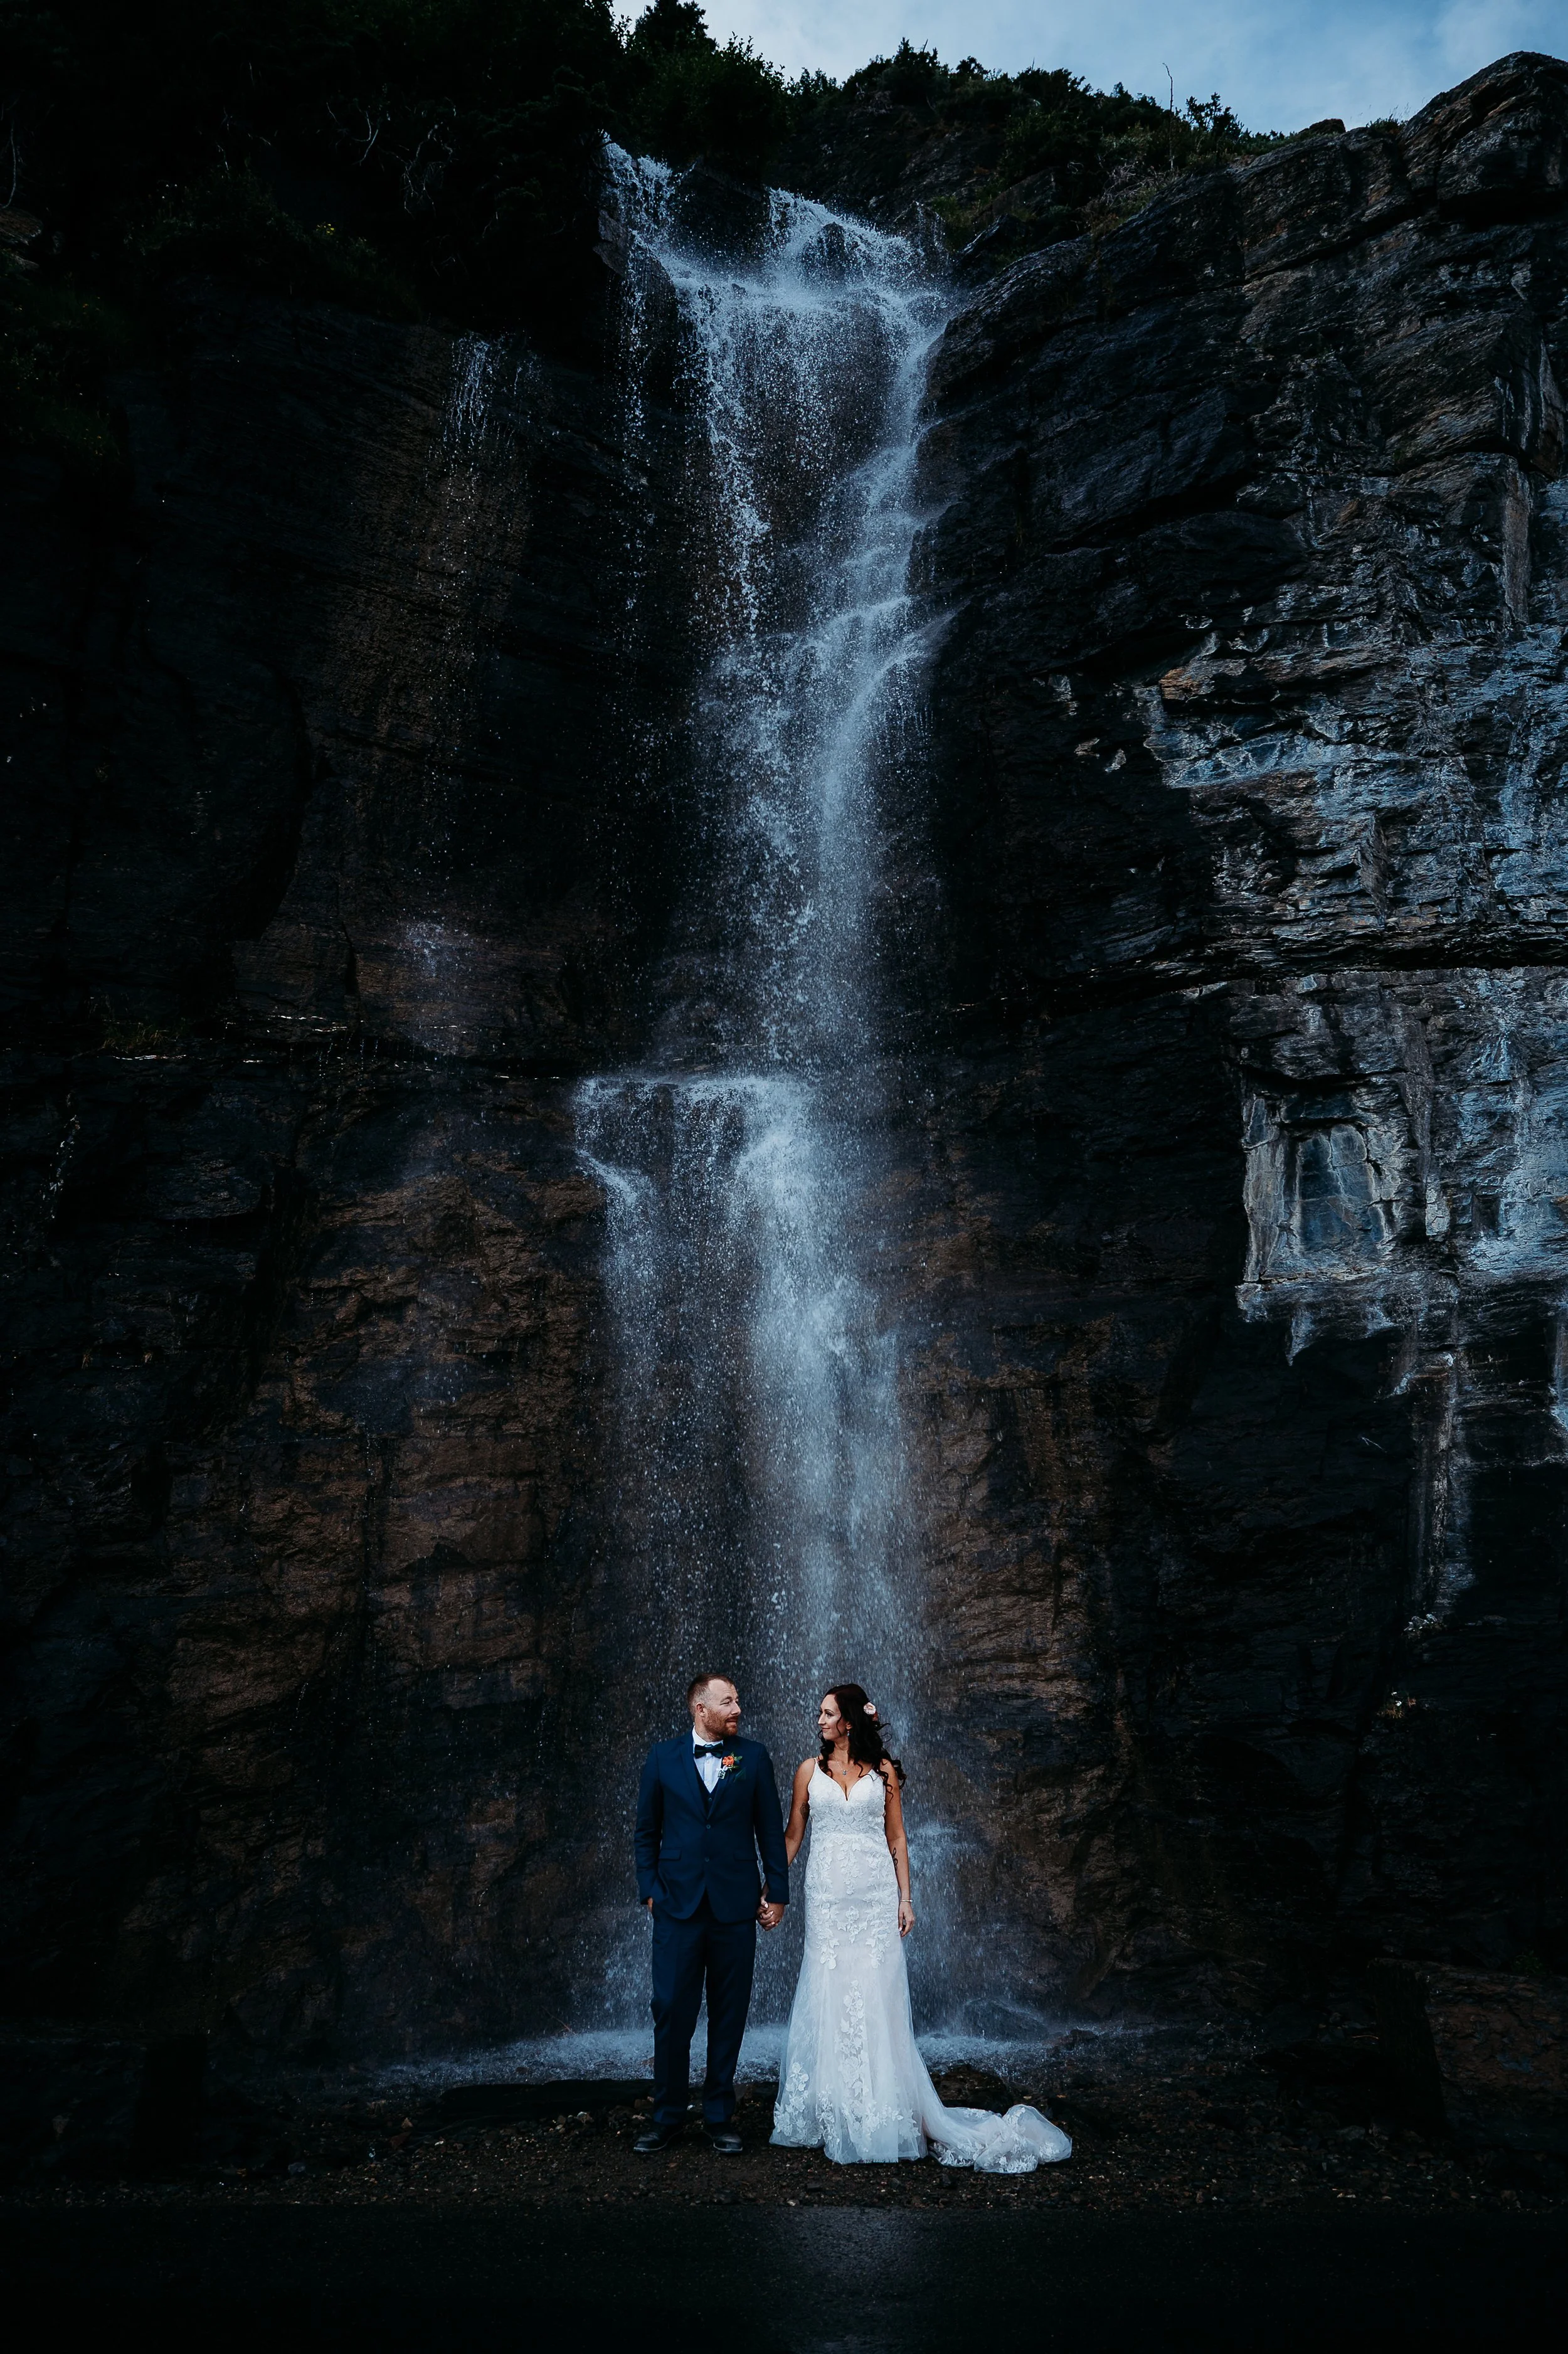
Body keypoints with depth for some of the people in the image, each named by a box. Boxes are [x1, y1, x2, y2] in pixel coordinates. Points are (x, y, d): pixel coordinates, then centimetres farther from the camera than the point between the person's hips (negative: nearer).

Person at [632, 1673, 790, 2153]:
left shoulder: (753, 1757, 4)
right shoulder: (663, 1757, 4)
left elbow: (771, 1830, 6)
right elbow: (646, 1831, 8)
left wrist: (777, 1893, 3)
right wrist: (650, 1890, 1)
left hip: (735, 1908, 1)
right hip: (678, 1906, 0)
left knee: (729, 2017, 7)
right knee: (671, 2013, 1)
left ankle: (719, 2117, 20)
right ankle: (668, 2117, 17)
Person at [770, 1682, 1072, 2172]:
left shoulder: (883, 1771, 5)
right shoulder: (810, 1770, 6)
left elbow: (897, 1838, 7)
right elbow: (792, 1835, 8)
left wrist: (905, 1898, 1)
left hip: (875, 1894, -1)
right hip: (827, 1894, 1)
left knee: (875, 1998, -1)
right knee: (828, 1997, 1)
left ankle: (882, 2113, 9)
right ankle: (830, 2114, 13)